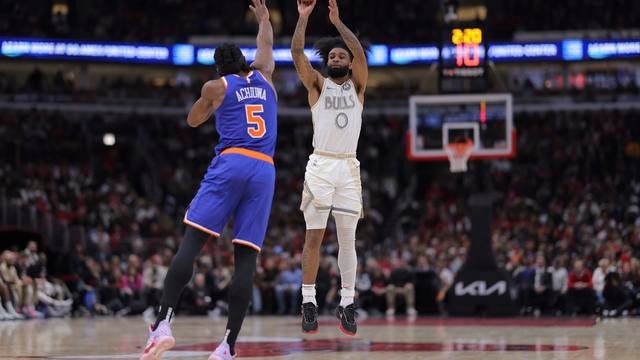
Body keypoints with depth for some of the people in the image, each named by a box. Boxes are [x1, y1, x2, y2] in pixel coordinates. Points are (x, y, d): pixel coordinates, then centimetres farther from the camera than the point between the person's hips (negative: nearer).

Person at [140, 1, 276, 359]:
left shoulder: (216, 87, 9)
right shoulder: (263, 77, 18)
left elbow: (192, 120, 25)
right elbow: (267, 45, 40)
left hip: (230, 164, -3)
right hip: (265, 171, 3)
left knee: (192, 241, -7)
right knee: (246, 256, -1)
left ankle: (164, 323, -22)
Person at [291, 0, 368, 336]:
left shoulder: (357, 85, 11)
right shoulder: (318, 84, 9)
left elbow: (361, 54, -7)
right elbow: (297, 52, -4)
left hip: (348, 168, 1)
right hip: (320, 165, -1)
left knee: (347, 239, 3)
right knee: (314, 236, -4)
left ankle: (347, 303, 5)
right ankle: (309, 301, -1)